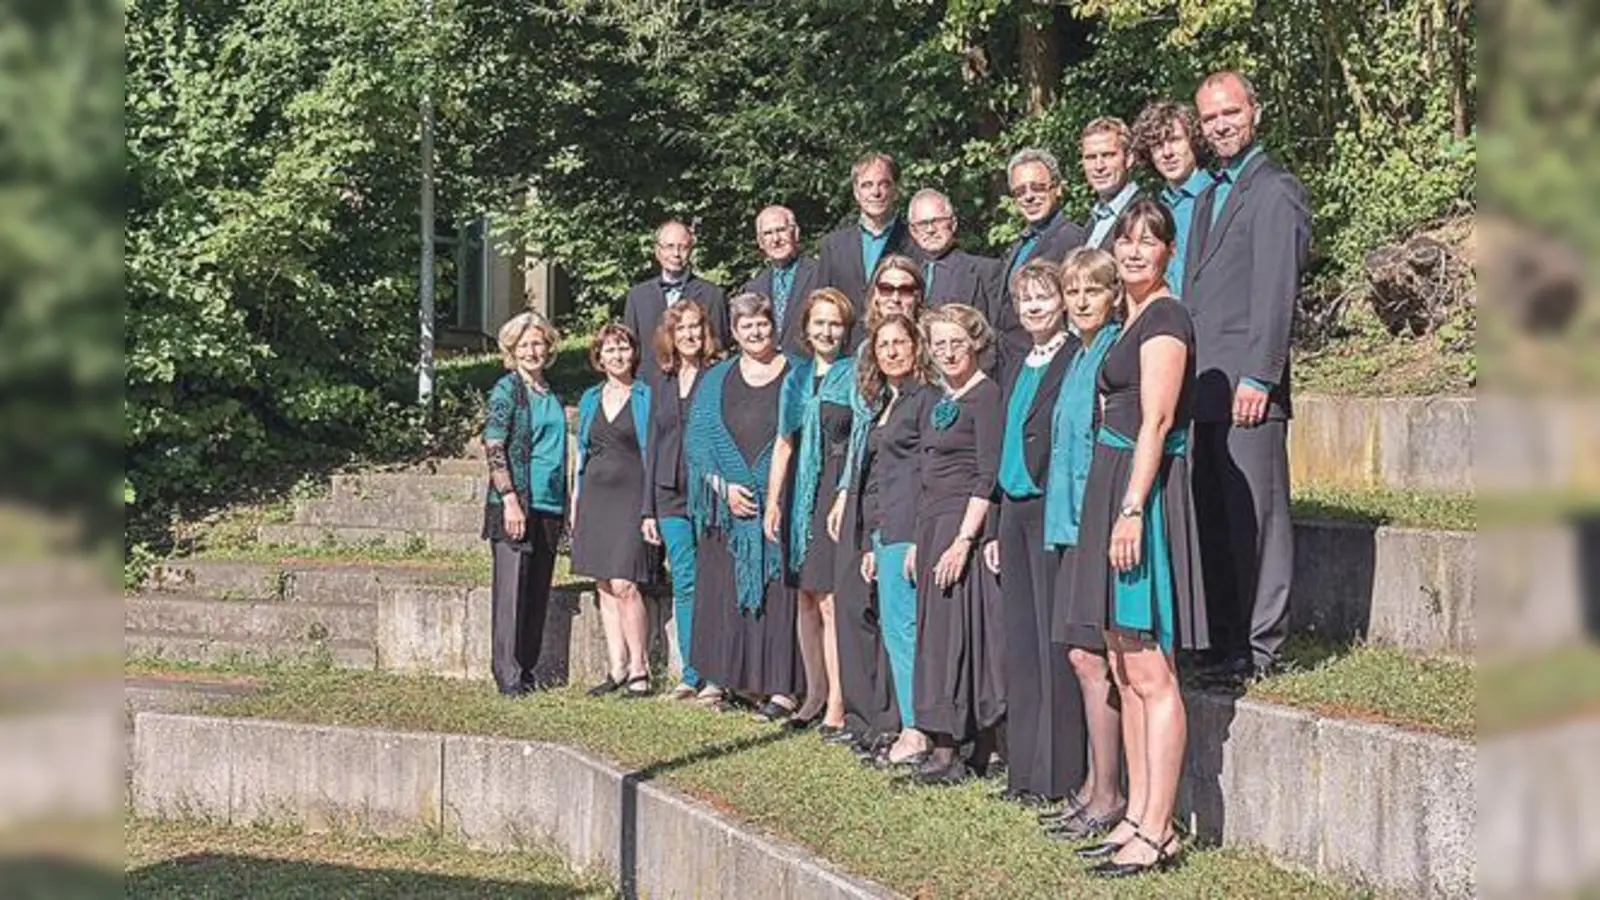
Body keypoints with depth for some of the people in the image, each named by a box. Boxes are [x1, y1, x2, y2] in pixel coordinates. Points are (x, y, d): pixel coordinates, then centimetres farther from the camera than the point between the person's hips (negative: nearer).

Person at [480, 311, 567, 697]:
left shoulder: (549, 395, 17)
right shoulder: (506, 390, -3)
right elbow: (493, 448, -10)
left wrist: (565, 506, 18)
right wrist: (510, 500, -18)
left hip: (547, 507, 7)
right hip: (515, 504, -7)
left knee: (537, 591, 9)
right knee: (512, 589, -6)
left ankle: (526, 670, 16)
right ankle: (508, 675, -3)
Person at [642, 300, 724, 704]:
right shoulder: (663, 384, 16)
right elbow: (653, 445, 17)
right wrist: (648, 508, 14)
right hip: (672, 497, 6)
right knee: (684, 586, 7)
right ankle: (691, 675, 13)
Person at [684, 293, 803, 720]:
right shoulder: (717, 380, 11)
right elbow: (696, 439, 6)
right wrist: (723, 486, -9)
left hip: (781, 504, -3)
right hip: (728, 506, 3)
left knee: (777, 593, -5)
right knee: (728, 593, 4)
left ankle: (781, 688, -5)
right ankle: (740, 680, 12)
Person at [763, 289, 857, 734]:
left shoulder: (856, 375, -1)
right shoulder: (796, 378, 15)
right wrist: (773, 500, 11)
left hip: (840, 492, -6)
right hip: (801, 493, 6)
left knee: (832, 599, -9)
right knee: (806, 596, 9)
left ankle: (837, 702, -5)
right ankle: (814, 692, 19)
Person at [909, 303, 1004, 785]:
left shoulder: (986, 395, -9)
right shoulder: (933, 401, 17)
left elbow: (988, 475, -15)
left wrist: (963, 539, -21)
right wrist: (918, 541, 18)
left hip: (966, 523, -9)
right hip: (932, 525, 9)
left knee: (953, 632, -8)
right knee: (936, 632, 6)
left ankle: (950, 753, -4)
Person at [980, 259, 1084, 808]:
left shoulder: (1078, 360, -7)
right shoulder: (1015, 369, 18)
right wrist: (995, 528, 17)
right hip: (1015, 513, 8)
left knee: (1054, 640, -6)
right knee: (1019, 642, 10)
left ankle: (1056, 775, -1)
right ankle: (1024, 769, 16)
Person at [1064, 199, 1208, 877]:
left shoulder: (1164, 318, -10)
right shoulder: (1133, 316, 19)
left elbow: (1157, 421, -17)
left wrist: (1132, 510, -22)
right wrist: (1117, 509, 18)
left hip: (1145, 493, -10)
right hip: (1113, 487, 10)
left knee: (1150, 675, -7)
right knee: (1125, 673, 12)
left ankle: (1157, 832, -4)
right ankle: (1137, 817, 18)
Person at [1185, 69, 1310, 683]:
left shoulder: (1274, 191, -6)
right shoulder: (1210, 196, 22)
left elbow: (1275, 291, -13)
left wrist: (1258, 378, -18)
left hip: (1247, 385, -9)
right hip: (1204, 385, 9)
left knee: (1257, 514, -4)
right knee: (1212, 517, 10)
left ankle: (1261, 649, 1)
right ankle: (1224, 643, 17)